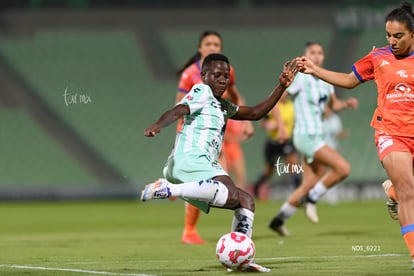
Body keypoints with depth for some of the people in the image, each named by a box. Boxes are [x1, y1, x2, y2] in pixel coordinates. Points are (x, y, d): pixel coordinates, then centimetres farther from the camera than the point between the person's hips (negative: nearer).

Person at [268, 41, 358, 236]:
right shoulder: (300, 78, -12)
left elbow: (334, 105, 22)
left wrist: (348, 103, 2)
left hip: (317, 137, 8)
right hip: (306, 137, -8)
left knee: (309, 186, 12)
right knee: (343, 168, -19)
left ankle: (278, 220, 24)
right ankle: (312, 199, -2)